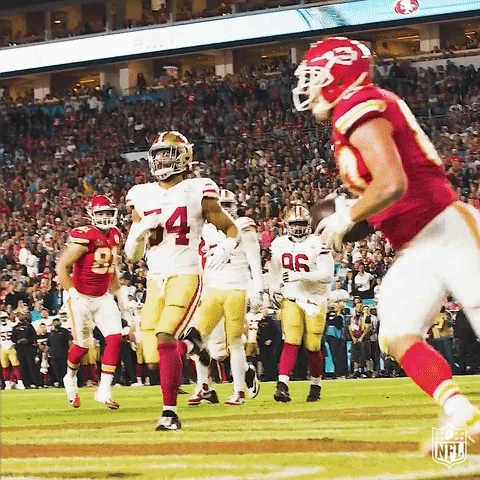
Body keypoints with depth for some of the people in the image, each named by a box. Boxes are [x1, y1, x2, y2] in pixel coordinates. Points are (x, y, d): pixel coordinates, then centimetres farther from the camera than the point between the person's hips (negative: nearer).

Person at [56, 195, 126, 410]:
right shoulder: (83, 237, -20)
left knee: (115, 338, -10)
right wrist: (72, 293, -20)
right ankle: (70, 379, 34)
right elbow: (62, 267, -18)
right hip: (82, 298, -6)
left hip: (103, 297, 6)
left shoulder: (115, 236, 3)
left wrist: (118, 294, 15)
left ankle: (104, 390, -7)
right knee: (83, 345, 3)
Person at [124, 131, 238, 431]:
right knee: (153, 356, 1)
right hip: (155, 280, 5)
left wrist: (225, 248, -16)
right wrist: (140, 229, -9)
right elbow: (132, 255, 13)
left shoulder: (197, 192, -1)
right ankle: (189, 343, 34)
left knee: (165, 339, -23)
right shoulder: (142, 197, 10)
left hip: (186, 276, -5)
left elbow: (231, 229, 7)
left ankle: (170, 412, -16)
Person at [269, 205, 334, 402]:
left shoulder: (317, 245, -11)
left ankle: (316, 385, 23)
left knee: (313, 346, 2)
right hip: (290, 299, 2)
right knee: (291, 342, -13)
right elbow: (275, 270, 24)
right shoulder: (279, 245, 6)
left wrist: (300, 276, -27)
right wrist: (274, 290, 12)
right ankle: (282, 385, -21)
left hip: (314, 300, -2)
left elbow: (327, 275, -18)